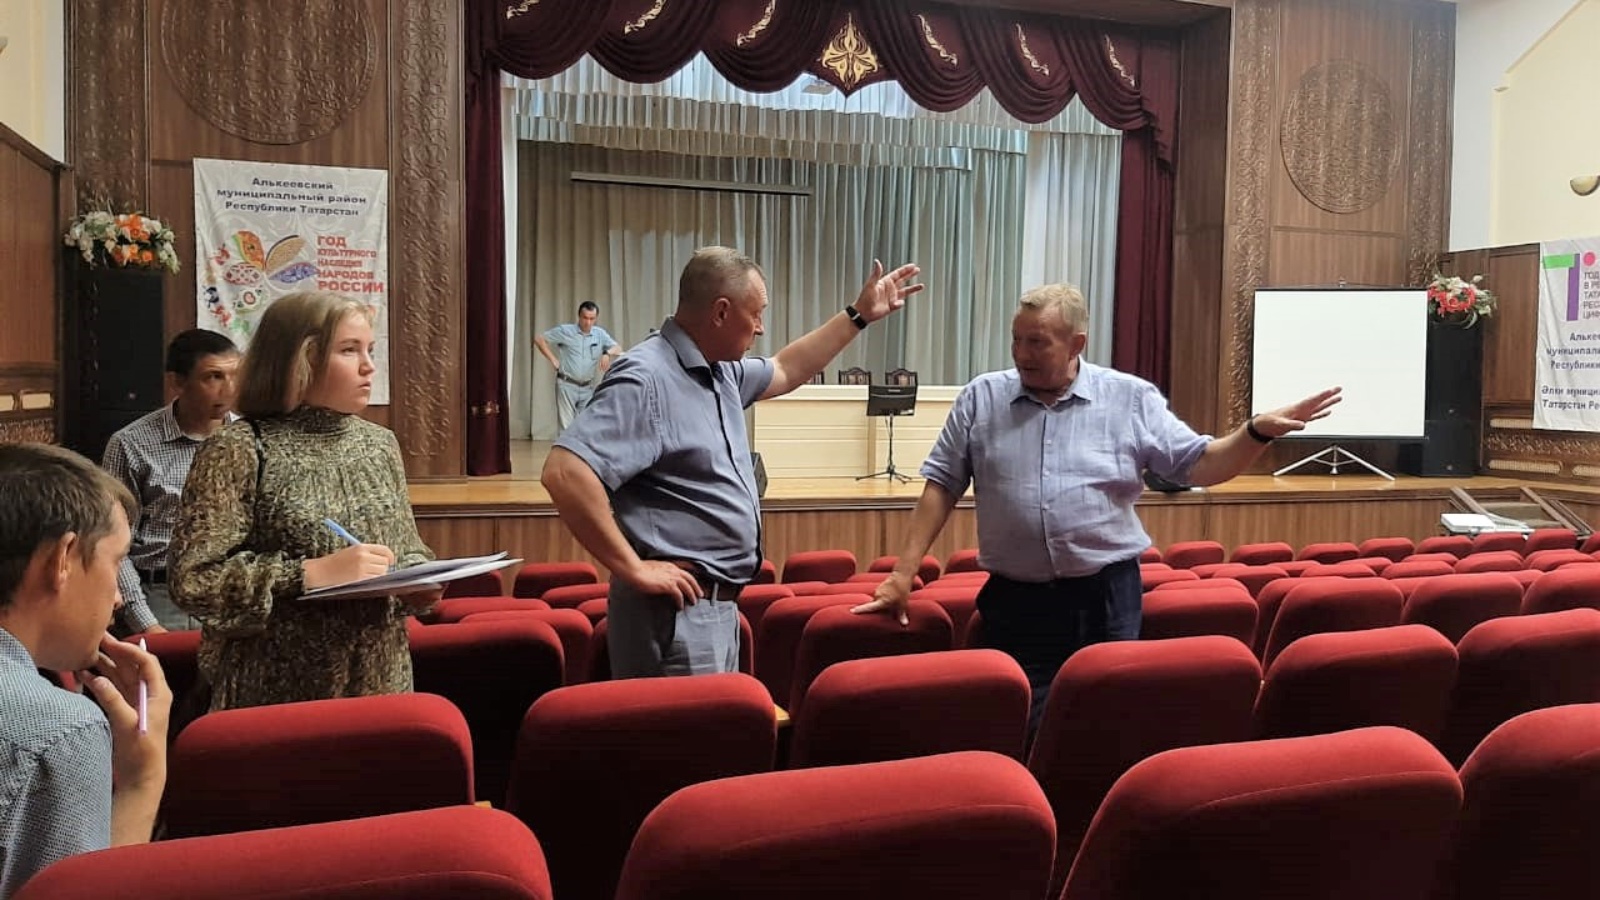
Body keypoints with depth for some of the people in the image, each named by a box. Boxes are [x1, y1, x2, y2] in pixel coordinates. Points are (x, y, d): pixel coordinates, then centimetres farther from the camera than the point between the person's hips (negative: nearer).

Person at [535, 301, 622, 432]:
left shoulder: (600, 334, 4)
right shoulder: (565, 331, -5)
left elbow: (618, 349, 3)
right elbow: (539, 339, 0)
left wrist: (607, 353, -19)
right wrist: (553, 359, -6)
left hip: (587, 388, 4)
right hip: (567, 385, -3)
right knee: (566, 425, -4)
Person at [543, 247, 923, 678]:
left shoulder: (721, 370, 10)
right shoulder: (645, 379, -21)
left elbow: (784, 372, 31)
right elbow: (565, 473, -30)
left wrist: (859, 315, 29)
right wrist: (633, 568, -25)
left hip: (720, 605, 10)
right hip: (677, 609, -10)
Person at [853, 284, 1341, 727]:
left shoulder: (1132, 399, 2)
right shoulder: (981, 399, 3)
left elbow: (1198, 465, 2)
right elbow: (941, 487, 5)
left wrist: (1258, 431, -16)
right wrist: (903, 572, 0)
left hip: (1107, 597, 0)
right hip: (1016, 600, 0)